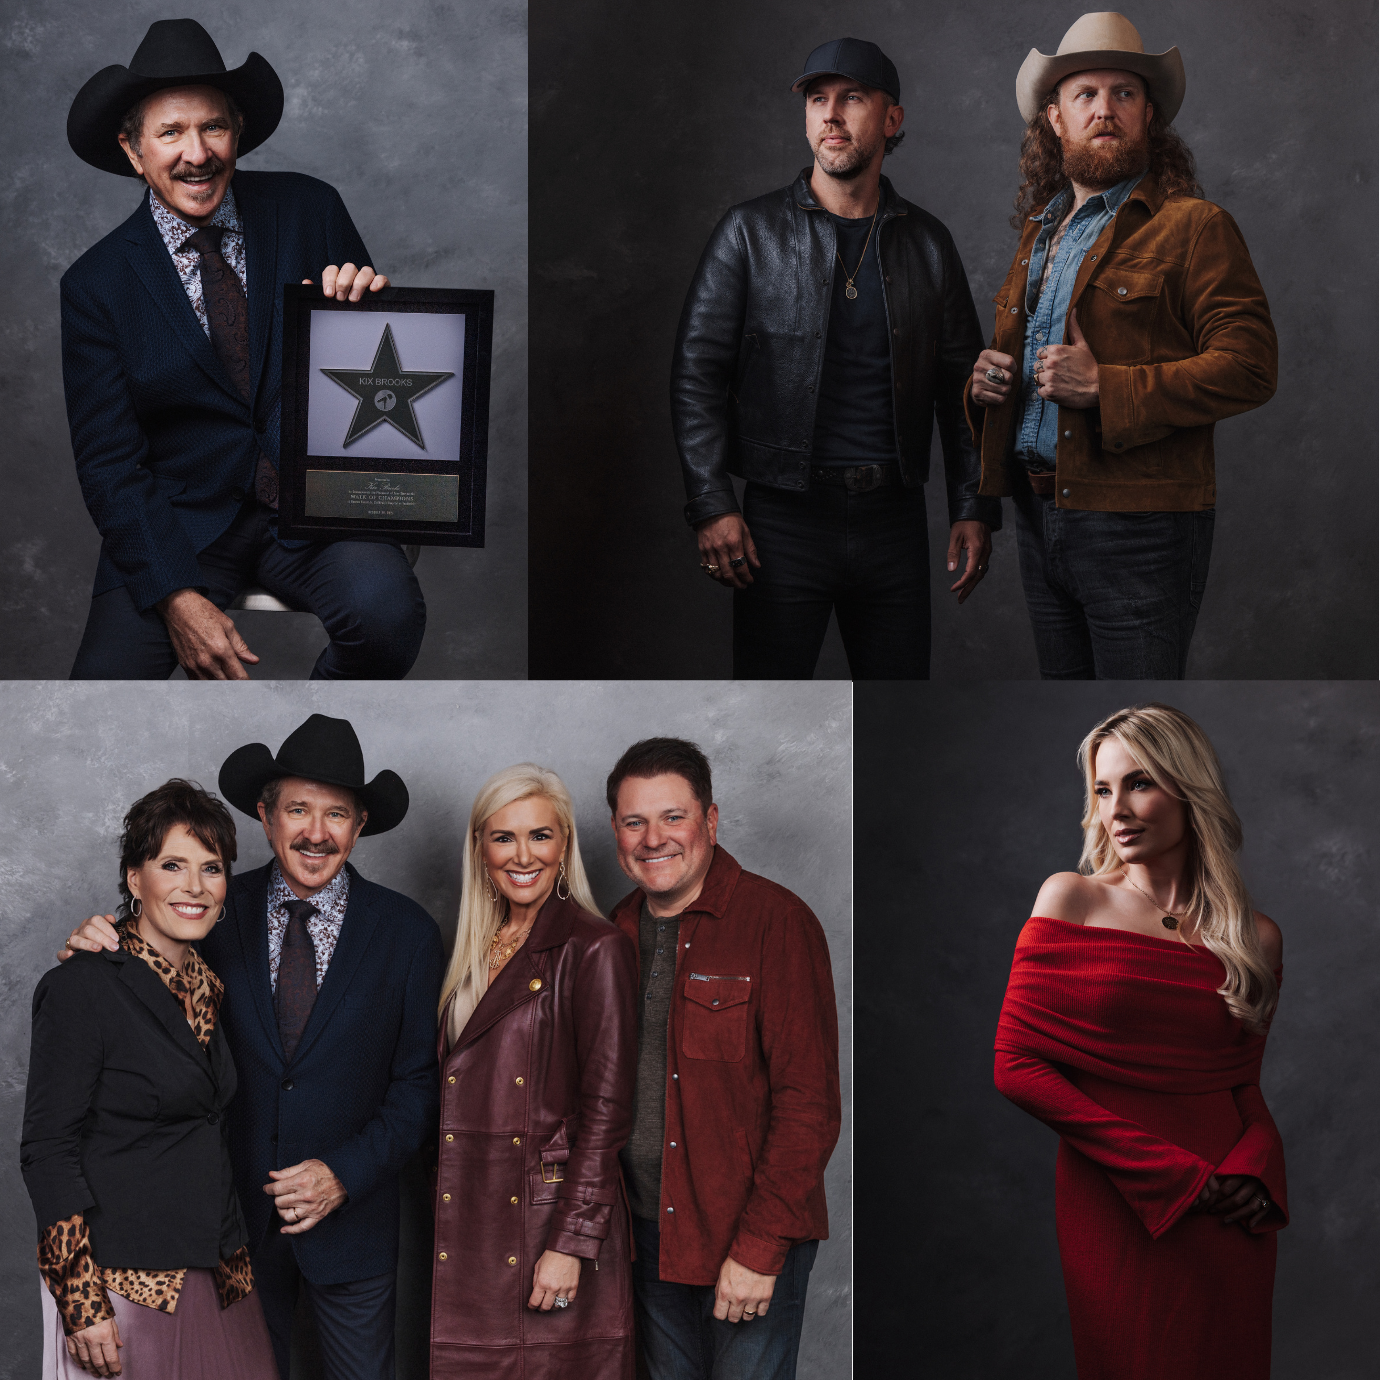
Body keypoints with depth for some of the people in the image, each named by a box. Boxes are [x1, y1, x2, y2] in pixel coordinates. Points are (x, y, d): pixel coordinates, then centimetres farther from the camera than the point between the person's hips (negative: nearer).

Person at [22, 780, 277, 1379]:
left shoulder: (207, 985, 10)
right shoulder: (82, 987, -12)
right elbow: (46, 1150, -14)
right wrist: (82, 1302, -18)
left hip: (214, 1275, 7)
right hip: (122, 1278, -7)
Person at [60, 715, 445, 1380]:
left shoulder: (407, 931, -5)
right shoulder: (219, 913, -3)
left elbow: (421, 1082, -3)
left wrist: (346, 1172, -15)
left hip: (352, 1215, 0)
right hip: (237, 1215, 1)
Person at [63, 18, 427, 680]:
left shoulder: (310, 210, 2)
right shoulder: (95, 284, -1)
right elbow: (108, 463, -2)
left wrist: (367, 304, -16)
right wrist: (175, 596, -16)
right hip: (179, 522, 0)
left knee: (386, 608, -30)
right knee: (105, 681, -23)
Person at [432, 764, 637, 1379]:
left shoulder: (595, 949, -9)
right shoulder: (478, 949, 13)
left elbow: (606, 1111, -12)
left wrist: (570, 1245, -16)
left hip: (553, 1213, -6)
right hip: (466, 1231, 6)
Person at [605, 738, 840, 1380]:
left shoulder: (778, 922, -12)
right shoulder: (617, 931, 8)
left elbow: (809, 1104, -16)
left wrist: (760, 1246, -19)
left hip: (755, 1238, -6)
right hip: (650, 1232, 6)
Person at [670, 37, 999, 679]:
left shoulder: (927, 243, 10)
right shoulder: (750, 233, 2)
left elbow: (962, 382, 14)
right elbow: (697, 372, 0)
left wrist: (974, 507, 6)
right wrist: (711, 505, -9)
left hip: (894, 517, 3)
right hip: (784, 519, -3)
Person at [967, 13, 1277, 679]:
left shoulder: (1193, 227, -6)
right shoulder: (1038, 230, 18)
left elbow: (1249, 367, -16)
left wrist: (1105, 388, -21)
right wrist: (984, 379, 6)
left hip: (1138, 525, -7)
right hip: (1037, 517, 7)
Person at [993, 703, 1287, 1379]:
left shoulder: (1257, 937, 7)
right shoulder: (1070, 900, 1)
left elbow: (1247, 1087, 13)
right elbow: (1016, 1064, -5)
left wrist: (1253, 1168, -11)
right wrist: (1174, 1173, -12)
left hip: (1229, 1220, 2)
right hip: (1111, 1210, -2)